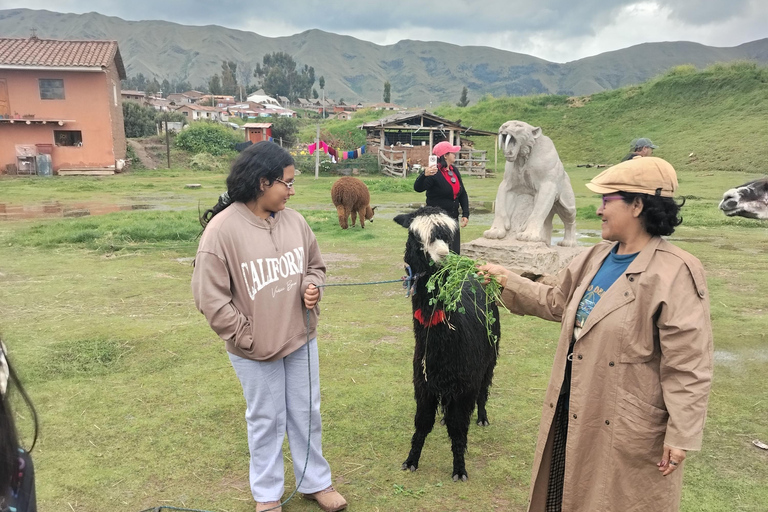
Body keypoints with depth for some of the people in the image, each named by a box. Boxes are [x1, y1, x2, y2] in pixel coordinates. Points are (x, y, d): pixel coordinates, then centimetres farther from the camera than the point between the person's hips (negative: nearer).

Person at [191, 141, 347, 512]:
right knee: (267, 420, 13)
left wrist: (312, 286, -10)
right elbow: (209, 297, -15)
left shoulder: (294, 220, -2)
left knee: (307, 414, 17)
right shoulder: (222, 229, -18)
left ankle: (316, 482, 39)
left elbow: (315, 265, 12)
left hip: (301, 339, 5)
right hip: (255, 349, -4)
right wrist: (246, 337, -14)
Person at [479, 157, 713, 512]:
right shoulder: (595, 258, 3)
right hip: (574, 410, 7)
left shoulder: (674, 274, -21)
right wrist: (507, 281, 11)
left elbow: (687, 365, -20)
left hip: (628, 428, -7)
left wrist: (682, 435, -19)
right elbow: (556, 302, 16)